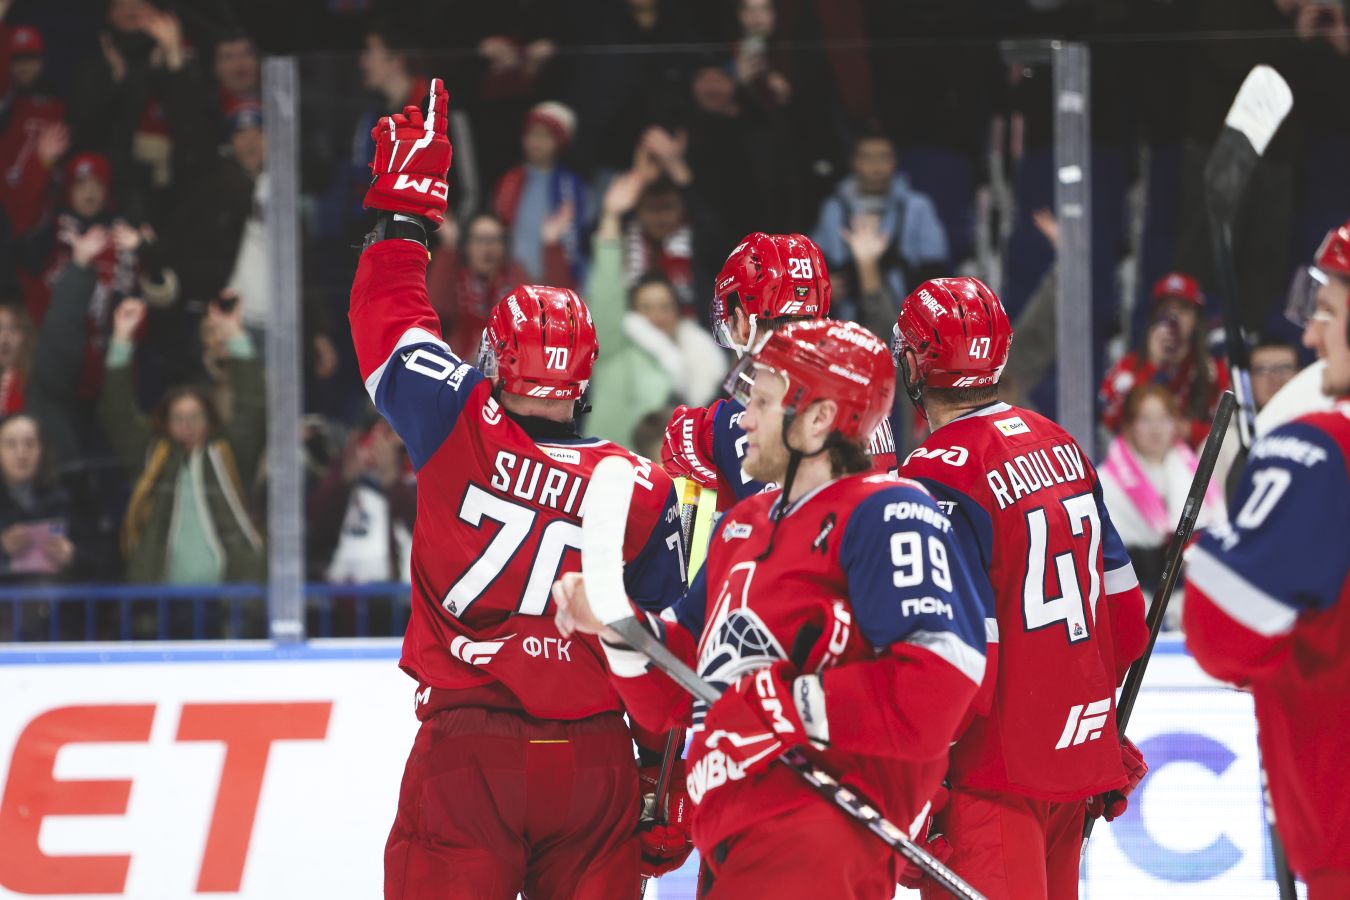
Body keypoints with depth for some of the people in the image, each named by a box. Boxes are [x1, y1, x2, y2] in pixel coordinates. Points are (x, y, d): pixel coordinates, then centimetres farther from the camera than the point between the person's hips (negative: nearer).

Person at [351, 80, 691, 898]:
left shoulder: (462, 432, -3)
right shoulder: (643, 491, 2)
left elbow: (389, 318, 9)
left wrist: (407, 207, 20)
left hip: (469, 754, -2)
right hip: (594, 762, 2)